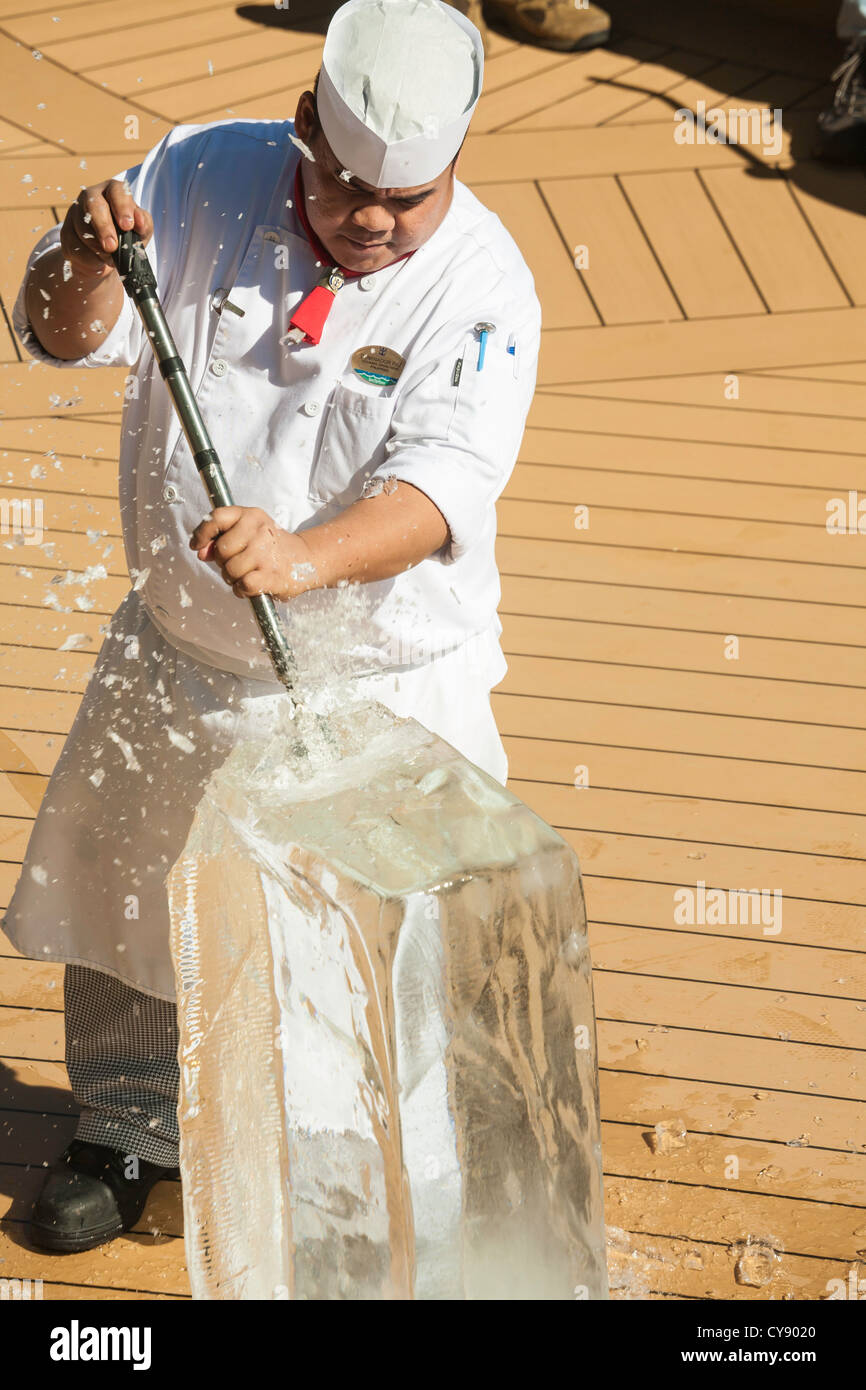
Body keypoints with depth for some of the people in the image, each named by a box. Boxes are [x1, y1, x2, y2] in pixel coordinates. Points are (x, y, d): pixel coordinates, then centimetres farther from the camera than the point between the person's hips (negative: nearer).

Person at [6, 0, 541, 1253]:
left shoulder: (479, 281, -19)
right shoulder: (203, 179, -9)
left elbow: (441, 480, -31)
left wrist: (305, 559, -49)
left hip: (384, 680, -3)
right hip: (180, 653, 4)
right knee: (123, 895, 18)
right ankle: (132, 1129, 43)